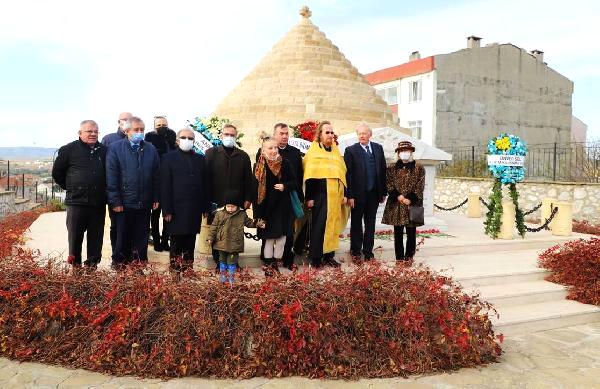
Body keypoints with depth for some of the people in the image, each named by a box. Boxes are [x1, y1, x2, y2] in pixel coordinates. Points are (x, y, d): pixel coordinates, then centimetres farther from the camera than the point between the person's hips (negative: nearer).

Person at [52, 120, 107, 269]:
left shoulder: (104, 150, 7)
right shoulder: (69, 150, 0)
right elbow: (57, 173, 8)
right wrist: (70, 188, 9)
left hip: (98, 202, 3)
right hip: (76, 201, -2)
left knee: (96, 235, 8)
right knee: (75, 234, 3)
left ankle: (92, 263, 19)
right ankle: (75, 264, 15)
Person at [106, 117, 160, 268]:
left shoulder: (151, 149, 7)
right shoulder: (115, 149, -2)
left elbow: (156, 176, 8)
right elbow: (111, 177, -5)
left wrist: (156, 198, 4)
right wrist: (115, 201, -9)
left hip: (145, 204, 3)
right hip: (124, 204, -2)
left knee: (142, 238, 11)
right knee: (123, 238, 8)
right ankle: (119, 266, 22)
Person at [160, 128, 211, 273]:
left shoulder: (200, 159, 13)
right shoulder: (169, 158, 2)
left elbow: (205, 184, 11)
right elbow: (165, 186, -4)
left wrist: (206, 208, 6)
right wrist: (167, 210, -10)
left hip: (195, 210, 3)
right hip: (176, 210, -3)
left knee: (190, 243, 8)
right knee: (176, 243, 1)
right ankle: (175, 269, 10)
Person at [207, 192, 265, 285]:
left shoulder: (242, 214, -1)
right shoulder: (219, 214, -2)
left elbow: (249, 222, 12)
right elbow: (214, 226, 1)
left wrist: (257, 223, -3)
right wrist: (211, 238, -1)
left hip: (235, 244, -1)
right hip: (222, 243, 1)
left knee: (232, 261, 6)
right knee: (222, 260, 15)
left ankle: (231, 279, 18)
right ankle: (222, 277, 29)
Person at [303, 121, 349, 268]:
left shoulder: (336, 151, 14)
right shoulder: (313, 151, -3)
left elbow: (342, 173, 16)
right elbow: (309, 176, -7)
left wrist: (344, 194, 9)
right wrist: (309, 198, -12)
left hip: (335, 195, 5)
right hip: (320, 195, -5)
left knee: (333, 225, 7)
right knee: (319, 226, -3)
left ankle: (329, 255, 15)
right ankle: (315, 257, 5)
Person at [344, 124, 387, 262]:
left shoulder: (378, 148, 6)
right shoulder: (351, 150, -5)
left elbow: (383, 170, 8)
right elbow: (348, 174, -9)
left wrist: (383, 192, 6)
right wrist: (350, 195, -14)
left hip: (374, 194, 3)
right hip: (358, 194, -3)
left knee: (370, 223, 11)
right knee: (356, 224, 9)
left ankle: (368, 251, 22)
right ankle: (356, 251, 21)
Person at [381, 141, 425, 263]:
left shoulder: (419, 168, 5)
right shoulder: (392, 168, 10)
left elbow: (420, 187, -1)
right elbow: (389, 185, 4)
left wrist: (410, 198, -12)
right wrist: (398, 196, -10)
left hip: (413, 204, -1)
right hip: (396, 205, 1)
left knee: (411, 232, 3)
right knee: (398, 233, 4)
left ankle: (409, 256, 14)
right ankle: (399, 257, 11)